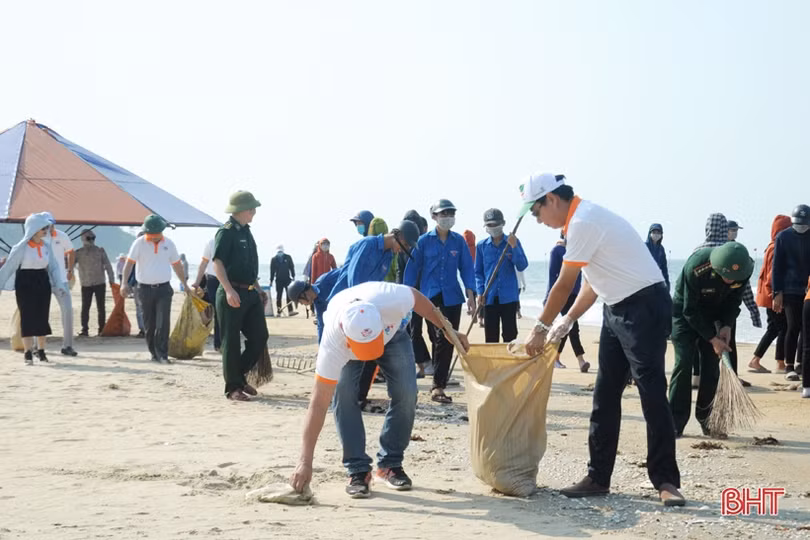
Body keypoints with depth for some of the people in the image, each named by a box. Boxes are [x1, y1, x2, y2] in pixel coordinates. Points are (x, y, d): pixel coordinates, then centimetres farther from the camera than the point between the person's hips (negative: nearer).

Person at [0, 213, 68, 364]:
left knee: (42, 317, 6)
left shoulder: (46, 246, 3)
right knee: (27, 317, -3)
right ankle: (28, 354, 2)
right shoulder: (21, 247, -12)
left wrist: (59, 285, -3)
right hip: (25, 283, -5)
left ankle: (41, 351, 18)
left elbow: (53, 267, 6)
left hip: (43, 282, 5)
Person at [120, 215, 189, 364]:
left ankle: (162, 354, -10)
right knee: (149, 324, 7)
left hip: (164, 289, 1)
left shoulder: (168, 244, 6)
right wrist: (125, 282, -21)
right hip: (145, 289, -1)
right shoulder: (139, 243, -2)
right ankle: (154, 353, 19)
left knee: (163, 323, -10)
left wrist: (185, 284, 17)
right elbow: (129, 262, -9)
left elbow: (177, 265, 16)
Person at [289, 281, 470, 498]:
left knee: (406, 394, -13)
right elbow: (319, 403, -39)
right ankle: (358, 470, -10)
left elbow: (416, 297, -19)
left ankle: (390, 464, 4)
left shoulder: (391, 299, -45)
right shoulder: (333, 342, -43)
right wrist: (305, 461, -39)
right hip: (346, 344, -1)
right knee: (343, 393, -23)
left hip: (393, 331, 1)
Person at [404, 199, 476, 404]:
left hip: (452, 297, 2)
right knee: (440, 339, -9)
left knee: (447, 341, 0)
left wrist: (471, 295, -1)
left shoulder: (459, 241, 5)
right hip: (430, 297, -2)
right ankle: (438, 385, -2)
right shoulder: (424, 241, 0)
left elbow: (467, 268, 7)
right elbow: (412, 268, 3)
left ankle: (438, 385, 8)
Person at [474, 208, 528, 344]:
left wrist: (514, 247, -16)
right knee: (490, 337, 6)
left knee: (510, 334, 2)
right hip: (489, 297, 1)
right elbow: (478, 272, 9)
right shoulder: (481, 246, 5)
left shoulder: (513, 242, 2)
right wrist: (480, 292, -3)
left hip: (509, 296, -1)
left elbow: (522, 266, -4)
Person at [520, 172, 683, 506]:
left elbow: (564, 286, -15)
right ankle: (598, 478, 15)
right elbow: (592, 283, 17)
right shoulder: (581, 221, 13)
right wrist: (566, 322, 11)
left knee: (652, 393, -10)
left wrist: (540, 328, -5)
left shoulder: (583, 223, -18)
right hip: (617, 308, 11)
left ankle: (666, 481, -4)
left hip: (645, 306, -11)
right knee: (605, 394, 9)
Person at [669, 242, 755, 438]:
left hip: (713, 315, 4)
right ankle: (675, 424, -9)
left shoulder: (743, 271, -22)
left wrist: (726, 326, -19)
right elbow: (690, 310, -27)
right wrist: (712, 339, -26)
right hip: (685, 311, -4)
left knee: (711, 367, -1)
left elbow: (733, 302, -3)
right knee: (684, 363, -12)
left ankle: (707, 421, 7)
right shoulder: (696, 267, -36)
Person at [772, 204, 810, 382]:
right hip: (790, 290, -3)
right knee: (794, 327, -6)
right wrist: (777, 293, -6)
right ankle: (789, 367, 3)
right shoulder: (783, 237, 0)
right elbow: (777, 266, -1)